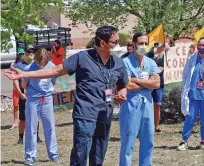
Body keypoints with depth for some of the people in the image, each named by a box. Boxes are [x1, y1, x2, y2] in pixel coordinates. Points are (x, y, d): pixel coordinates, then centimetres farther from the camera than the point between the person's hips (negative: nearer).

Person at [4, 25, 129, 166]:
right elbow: (55, 71, -1)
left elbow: (123, 86, 23)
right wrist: (23, 74, -6)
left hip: (105, 117, 5)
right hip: (86, 115, -5)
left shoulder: (119, 63, 7)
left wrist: (122, 94, -3)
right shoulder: (83, 57, -6)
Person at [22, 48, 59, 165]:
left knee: (50, 127, 7)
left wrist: (46, 91, 5)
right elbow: (24, 85, 0)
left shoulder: (52, 67, -6)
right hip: (33, 100, -2)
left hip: (47, 99, 2)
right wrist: (36, 91, 7)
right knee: (31, 128, 1)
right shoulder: (29, 68, -14)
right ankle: (30, 156, 7)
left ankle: (53, 154, 17)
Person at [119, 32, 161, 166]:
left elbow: (157, 84, -3)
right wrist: (148, 82, -6)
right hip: (131, 105, -6)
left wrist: (137, 80, -11)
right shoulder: (126, 62, -8)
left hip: (147, 103, 6)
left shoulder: (151, 63, 9)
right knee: (128, 141, 0)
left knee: (148, 140, 12)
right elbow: (128, 86, -18)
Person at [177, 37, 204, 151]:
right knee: (190, 118, -2)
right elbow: (185, 75, 12)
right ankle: (185, 141, 5)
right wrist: (186, 89, 9)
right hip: (193, 94, 0)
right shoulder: (192, 60, 6)